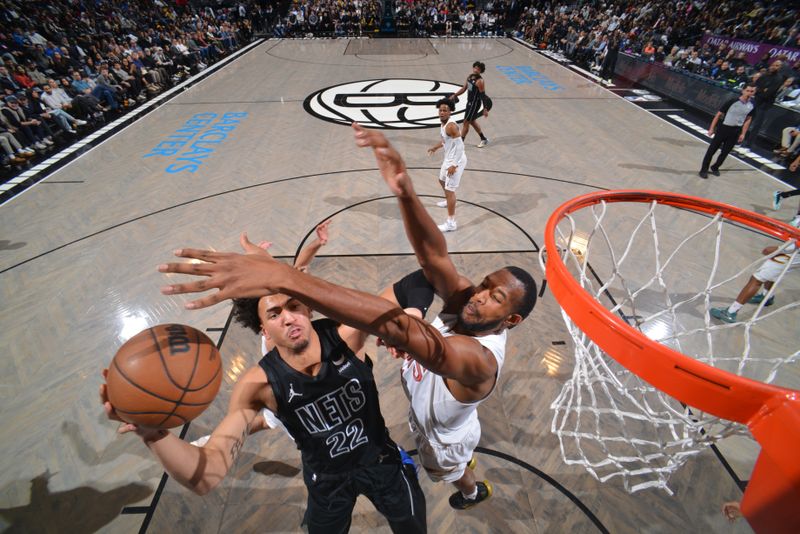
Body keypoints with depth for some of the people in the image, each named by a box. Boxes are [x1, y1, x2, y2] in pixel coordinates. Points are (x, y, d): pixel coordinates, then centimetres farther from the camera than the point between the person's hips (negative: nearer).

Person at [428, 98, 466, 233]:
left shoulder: (451, 125, -24)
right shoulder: (444, 122, 6)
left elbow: (460, 146, -28)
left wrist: (454, 165, -31)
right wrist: (436, 147, 37)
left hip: (456, 161, -10)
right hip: (449, 158, 10)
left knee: (449, 190, -10)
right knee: (442, 180, 30)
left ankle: (451, 223, -6)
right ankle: (448, 201, 57)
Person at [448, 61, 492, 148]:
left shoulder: (480, 81, -19)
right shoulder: (470, 77, 6)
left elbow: (483, 95, -19)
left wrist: (485, 109, -22)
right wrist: (454, 95, 11)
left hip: (475, 104, -9)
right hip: (470, 102, 9)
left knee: (466, 123, -5)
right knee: (472, 121, 19)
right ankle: (484, 139, 32)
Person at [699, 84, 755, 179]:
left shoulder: (752, 106, 0)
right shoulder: (732, 102, -14)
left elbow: (748, 120, 11)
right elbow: (719, 114, -8)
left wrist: (743, 134, 8)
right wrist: (712, 128, -10)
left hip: (735, 132, 4)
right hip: (723, 128, -4)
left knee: (725, 152, 10)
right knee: (712, 150, -1)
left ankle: (715, 168, 28)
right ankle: (703, 170, 7)